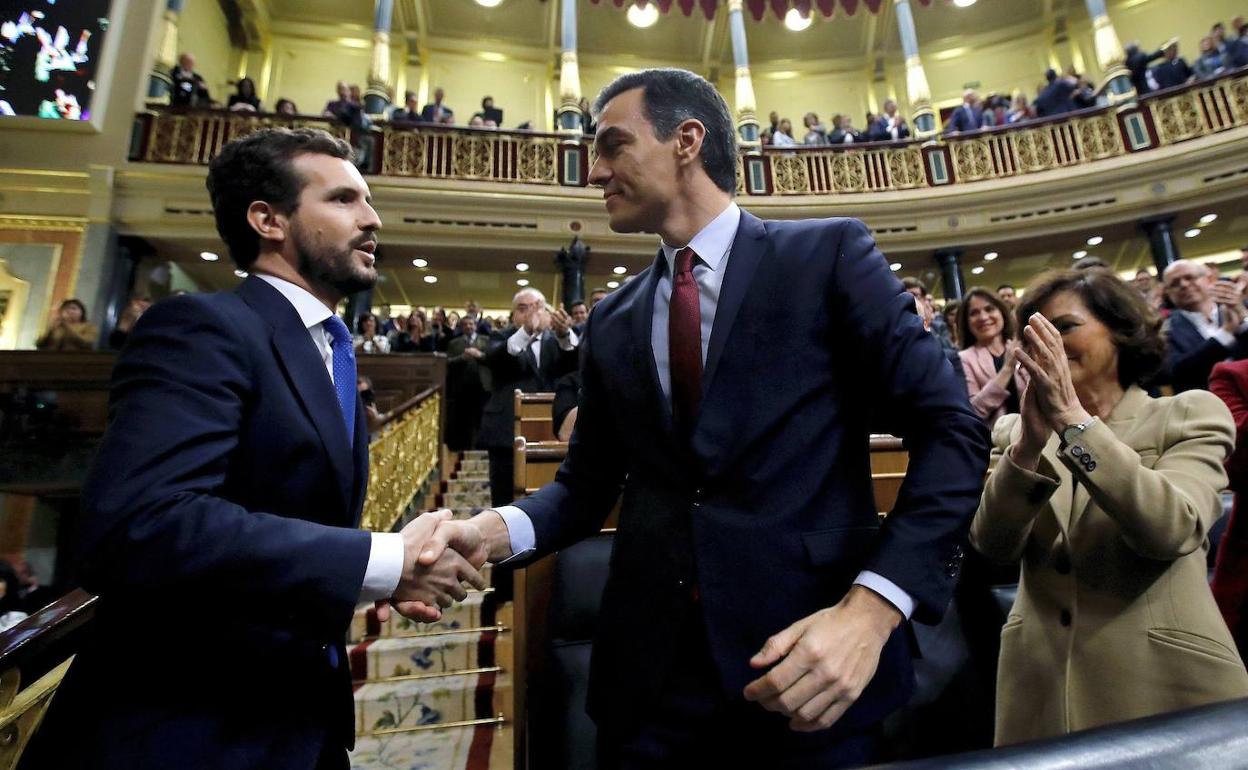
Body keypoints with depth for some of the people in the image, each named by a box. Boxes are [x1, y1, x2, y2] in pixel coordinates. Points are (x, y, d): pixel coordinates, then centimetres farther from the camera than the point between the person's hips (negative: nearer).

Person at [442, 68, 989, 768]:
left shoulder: (830, 254, -4)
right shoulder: (612, 321, 8)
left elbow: (951, 432, -7)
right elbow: (587, 483, 9)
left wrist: (871, 607, -19)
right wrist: (495, 529, -10)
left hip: (810, 665, -3)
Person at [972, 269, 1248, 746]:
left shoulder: (1188, 415, -2)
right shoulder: (1018, 432, 3)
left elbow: (1169, 530, -20)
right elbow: (992, 546, -10)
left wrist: (1071, 418, -24)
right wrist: (1030, 441, -22)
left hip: (1165, 682, -2)